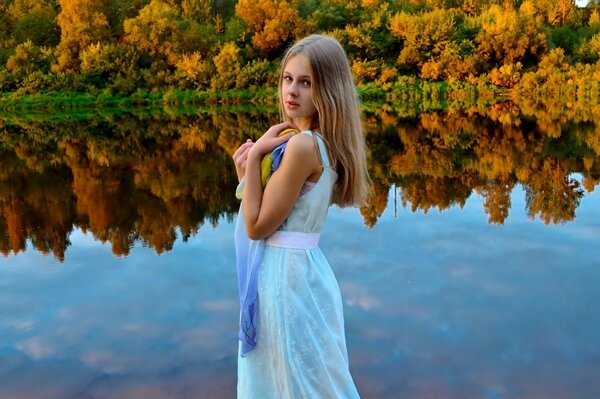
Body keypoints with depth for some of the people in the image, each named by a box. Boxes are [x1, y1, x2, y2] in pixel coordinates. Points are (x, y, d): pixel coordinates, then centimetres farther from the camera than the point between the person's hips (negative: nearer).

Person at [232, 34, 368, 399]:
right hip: (301, 267, 9)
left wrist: (255, 157, -15)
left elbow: (257, 226, -18)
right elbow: (273, 212, 10)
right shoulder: (324, 142, 5)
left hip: (286, 274, -9)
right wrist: (248, 172, -4)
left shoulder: (302, 145, -22)